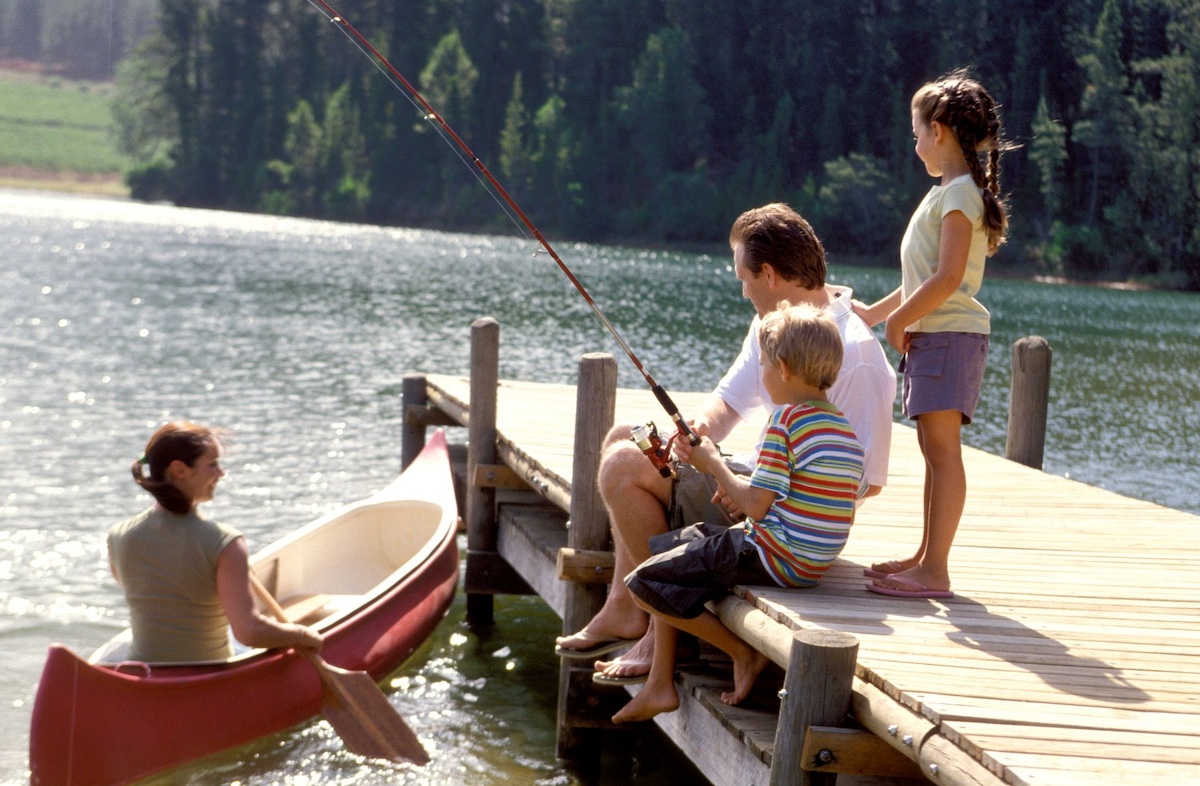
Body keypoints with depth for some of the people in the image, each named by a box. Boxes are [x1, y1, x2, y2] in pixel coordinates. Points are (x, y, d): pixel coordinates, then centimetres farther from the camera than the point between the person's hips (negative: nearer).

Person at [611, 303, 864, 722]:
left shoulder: (786, 419, -17)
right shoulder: (845, 428, 10)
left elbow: (755, 505, -20)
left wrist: (714, 464, -4)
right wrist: (734, 485, 16)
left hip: (772, 558, -10)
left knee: (644, 582, -7)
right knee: (662, 549, 22)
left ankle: (743, 653, 2)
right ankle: (659, 684, 21)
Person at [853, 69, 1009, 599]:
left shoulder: (960, 194, -12)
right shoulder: (950, 193, 19)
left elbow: (947, 278, -21)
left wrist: (899, 320, -12)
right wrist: (875, 312, 27)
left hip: (949, 335, -10)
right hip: (931, 334, 10)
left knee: (942, 449, -11)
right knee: (934, 450, 14)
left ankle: (934, 572, -13)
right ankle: (927, 555, 21)